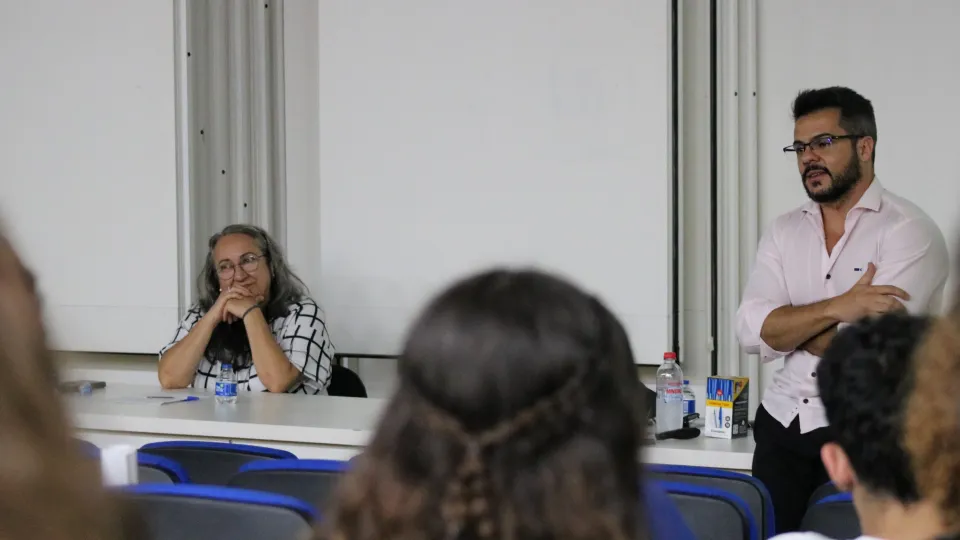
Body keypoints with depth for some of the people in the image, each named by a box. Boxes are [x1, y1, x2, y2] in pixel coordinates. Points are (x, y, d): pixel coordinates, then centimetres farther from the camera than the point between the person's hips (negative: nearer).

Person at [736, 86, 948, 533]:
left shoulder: (909, 231, -9)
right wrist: (837, 308, -17)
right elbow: (751, 332, -3)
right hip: (783, 425, 5)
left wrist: (789, 327, -3)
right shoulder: (783, 232, 9)